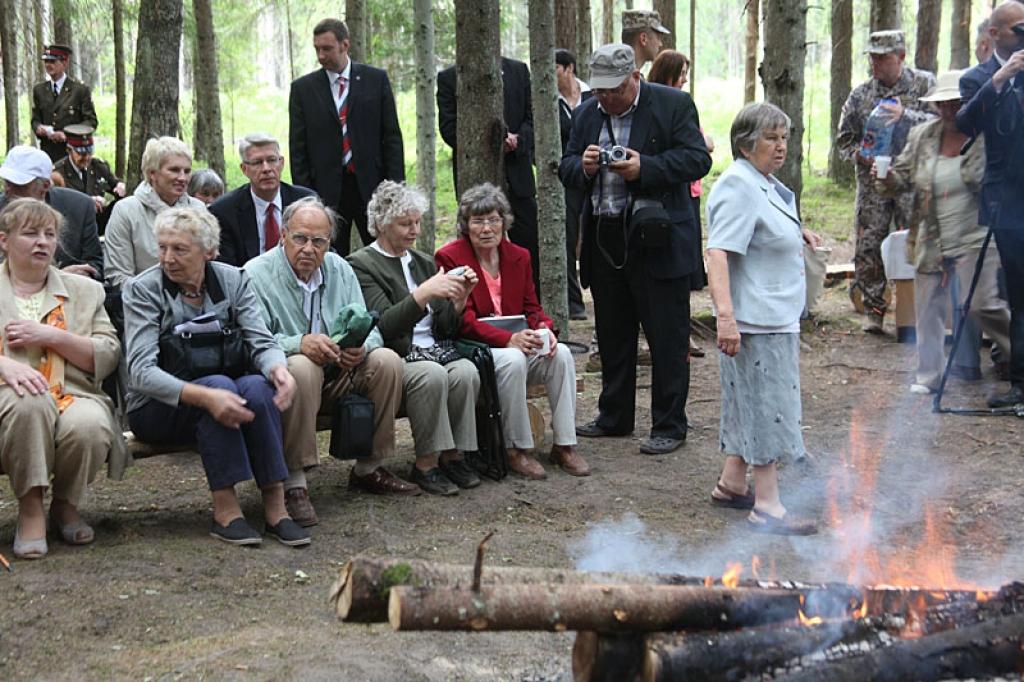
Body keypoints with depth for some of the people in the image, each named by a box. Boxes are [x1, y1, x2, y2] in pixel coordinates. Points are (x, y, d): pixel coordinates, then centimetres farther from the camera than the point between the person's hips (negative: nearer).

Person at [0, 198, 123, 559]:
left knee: (89, 424, -34)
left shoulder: (85, 290, 19)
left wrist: (52, 337, -6)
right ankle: (30, 509, -20)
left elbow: (108, 356, 8)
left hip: (74, 395, 2)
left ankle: (66, 505, -3)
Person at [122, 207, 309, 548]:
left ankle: (275, 504, -26)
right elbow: (141, 370, -20)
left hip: (219, 390, 3)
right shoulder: (143, 289, -8)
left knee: (258, 386, -29)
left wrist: (278, 368, -33)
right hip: (156, 409, -3)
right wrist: (204, 395, -37)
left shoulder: (233, 280, 2)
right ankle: (225, 509, -30)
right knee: (219, 384, -33)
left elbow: (262, 343, -7)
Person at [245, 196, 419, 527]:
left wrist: (361, 347, -21)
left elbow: (368, 328, 4)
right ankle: (293, 484, -31)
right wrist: (299, 343, -38)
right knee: (302, 367, -37)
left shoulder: (340, 270, 6)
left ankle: (368, 468, -2)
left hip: (338, 376, 6)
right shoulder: (256, 274, -11)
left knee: (387, 361, -16)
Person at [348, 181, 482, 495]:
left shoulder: (424, 262, 19)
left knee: (466, 371, -26)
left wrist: (459, 299, -2)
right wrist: (424, 293, -25)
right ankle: (426, 464, -22)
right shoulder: (361, 265, -1)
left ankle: (452, 455, -13)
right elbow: (384, 326, -15)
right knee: (432, 374, -34)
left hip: (434, 351, 5)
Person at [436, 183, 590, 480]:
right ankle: (517, 451, -23)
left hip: (518, 344, 5)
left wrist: (544, 329, -14)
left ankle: (564, 445, -14)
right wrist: (509, 339, -28)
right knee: (512, 360, -35)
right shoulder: (449, 258, -7)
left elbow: (531, 307, 12)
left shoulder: (519, 256, 12)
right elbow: (464, 321, -14)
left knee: (562, 354, -22)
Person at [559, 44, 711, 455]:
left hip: (657, 240, -5)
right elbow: (566, 169, 12)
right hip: (604, 240, 6)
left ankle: (669, 425, 10)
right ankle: (614, 418, 28)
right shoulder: (587, 114, 11)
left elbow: (698, 159, -11)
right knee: (612, 336, 15)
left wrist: (644, 168, -22)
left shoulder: (674, 105, -5)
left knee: (667, 338, 0)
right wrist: (583, 166, -11)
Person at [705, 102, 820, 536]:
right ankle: (767, 506, -3)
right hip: (756, 320, -11)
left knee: (750, 403, 17)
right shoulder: (739, 187, -17)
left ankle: (732, 484, 27)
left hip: (776, 316, 11)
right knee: (768, 406, -8)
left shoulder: (766, 184, 15)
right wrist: (725, 315, -36)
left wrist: (796, 232, 20)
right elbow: (718, 253, -28)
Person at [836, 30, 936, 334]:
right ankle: (873, 309, 10)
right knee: (868, 246, 0)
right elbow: (844, 137, 17)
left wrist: (906, 114, -19)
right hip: (872, 180, 3)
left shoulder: (925, 84, 2)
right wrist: (857, 154, -4)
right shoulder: (861, 95, 9)